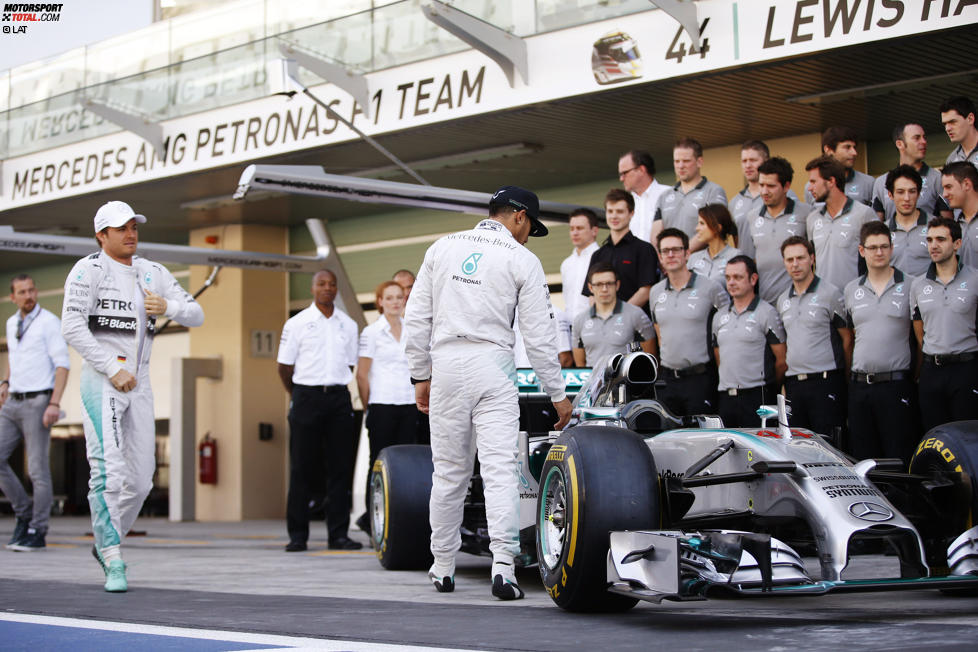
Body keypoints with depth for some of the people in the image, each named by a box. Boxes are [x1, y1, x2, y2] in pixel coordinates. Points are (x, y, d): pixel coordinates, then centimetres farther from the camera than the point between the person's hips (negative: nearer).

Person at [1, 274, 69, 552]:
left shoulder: (49, 322, -7)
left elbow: (62, 364, -12)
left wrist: (55, 404, -21)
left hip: (38, 403, -7)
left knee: (38, 468, -5)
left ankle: (37, 533, 2)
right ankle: (24, 513, 12)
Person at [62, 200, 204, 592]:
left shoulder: (153, 273, 14)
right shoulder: (88, 270, -5)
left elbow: (196, 315, 12)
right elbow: (72, 327, -15)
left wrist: (168, 306, -9)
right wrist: (113, 368, -18)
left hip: (139, 383, 6)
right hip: (101, 381, -6)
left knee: (140, 481, 6)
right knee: (109, 474, -14)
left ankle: (106, 543, 27)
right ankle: (113, 563, -9)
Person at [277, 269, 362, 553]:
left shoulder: (348, 325, 12)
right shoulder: (297, 323, 3)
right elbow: (285, 367, 6)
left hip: (339, 399, 3)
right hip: (307, 398, -3)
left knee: (340, 468, 1)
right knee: (302, 468, -2)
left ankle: (338, 534, 4)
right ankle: (297, 535, 2)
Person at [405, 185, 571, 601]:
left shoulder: (442, 248, 12)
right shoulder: (522, 260, 1)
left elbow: (417, 320, 10)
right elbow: (538, 337, 0)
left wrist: (420, 376, 17)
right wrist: (557, 394, 7)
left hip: (446, 365, 3)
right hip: (492, 367, -3)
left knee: (448, 473, 12)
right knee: (500, 470, -7)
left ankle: (442, 568, 20)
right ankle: (503, 568, -18)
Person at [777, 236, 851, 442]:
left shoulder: (830, 294, -3)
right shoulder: (782, 300, 15)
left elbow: (847, 338, -2)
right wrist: (784, 384, 13)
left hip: (825, 383, -6)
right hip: (793, 385, 6)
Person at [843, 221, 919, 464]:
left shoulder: (910, 285, 0)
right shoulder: (851, 289, 12)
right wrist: (854, 375, 13)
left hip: (896, 383, -4)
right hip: (859, 387, 4)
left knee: (900, 460, -5)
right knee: (863, 460, 8)